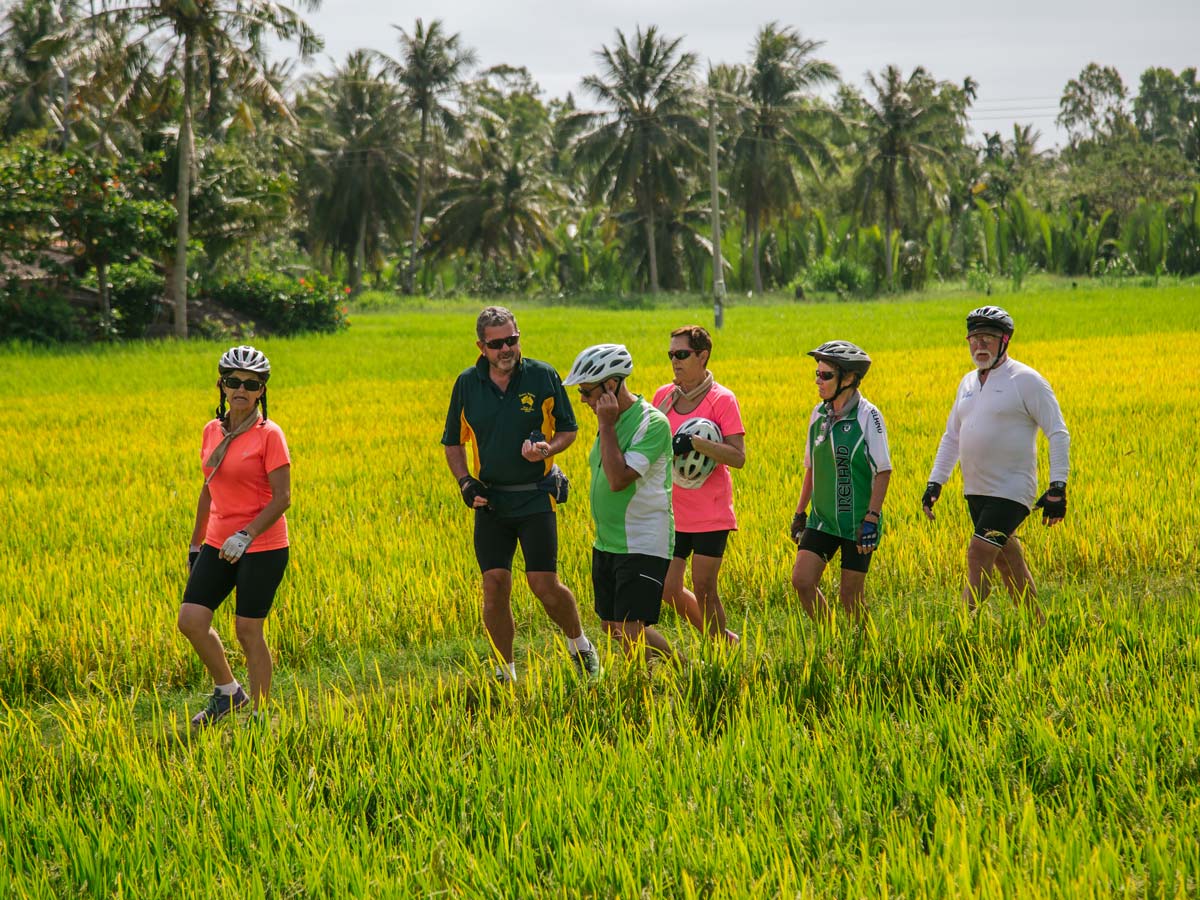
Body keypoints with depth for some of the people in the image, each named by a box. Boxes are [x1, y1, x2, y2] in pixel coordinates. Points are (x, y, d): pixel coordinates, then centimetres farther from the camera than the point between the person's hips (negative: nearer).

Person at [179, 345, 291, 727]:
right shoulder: (212, 431, 8)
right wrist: (195, 544, 21)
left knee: (248, 631, -2)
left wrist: (246, 535, -25)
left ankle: (260, 714, 12)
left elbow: (282, 498, -14)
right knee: (191, 620, -4)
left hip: (262, 547, -6)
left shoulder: (269, 434, -11)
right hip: (219, 544, 6)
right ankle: (227, 691, 18)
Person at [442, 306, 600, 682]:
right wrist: (465, 482, -1)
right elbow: (453, 442, 15)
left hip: (535, 497, -2)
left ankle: (579, 645, 21)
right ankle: (505, 673, 10)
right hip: (490, 500, 2)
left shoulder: (543, 377, -3)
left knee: (545, 585, -7)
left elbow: (568, 428, 7)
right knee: (495, 585, -3)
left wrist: (547, 449, -15)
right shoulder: (467, 384, 3)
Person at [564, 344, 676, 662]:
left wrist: (607, 426, -21)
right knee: (612, 627, 11)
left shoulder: (652, 423, -17)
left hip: (643, 545, -9)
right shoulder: (612, 420, 10)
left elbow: (619, 479, -26)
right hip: (607, 545, 9)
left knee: (631, 630, -13)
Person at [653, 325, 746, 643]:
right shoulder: (663, 396, 6)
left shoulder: (722, 399, -9)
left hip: (710, 513, -5)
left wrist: (695, 442, -27)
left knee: (704, 589, -4)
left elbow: (738, 457, -17)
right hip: (673, 512, 5)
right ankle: (724, 638, 24)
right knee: (669, 590, 3)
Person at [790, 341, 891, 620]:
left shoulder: (867, 416, -11)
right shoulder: (819, 414, 6)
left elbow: (883, 471, -11)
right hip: (823, 519, 5)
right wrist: (800, 512, 17)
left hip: (858, 521, -5)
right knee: (801, 580, -7)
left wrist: (871, 518, -17)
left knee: (850, 595, -2)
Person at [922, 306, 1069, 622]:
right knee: (1008, 561, 13)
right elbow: (951, 437, 22)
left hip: (1011, 490, -7)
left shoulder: (1026, 380, -8)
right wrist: (935, 482, 13)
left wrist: (1057, 487, -16)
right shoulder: (968, 382, 13)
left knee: (979, 554, -16)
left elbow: (1058, 434, -9)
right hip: (977, 491, 7)